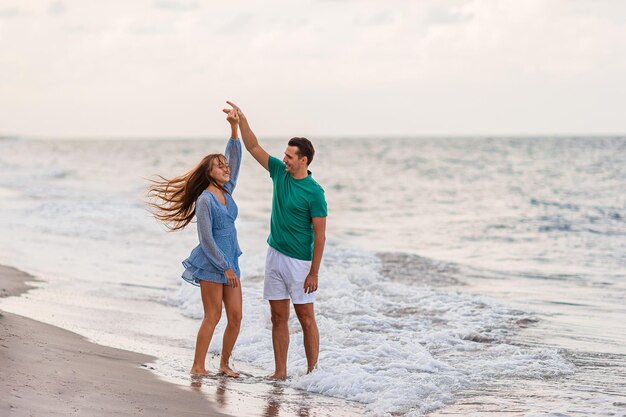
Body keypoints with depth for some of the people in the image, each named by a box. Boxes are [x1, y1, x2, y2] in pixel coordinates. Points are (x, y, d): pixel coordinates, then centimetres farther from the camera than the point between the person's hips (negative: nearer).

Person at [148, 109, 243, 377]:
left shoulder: (226, 192, 9)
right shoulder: (205, 200, -13)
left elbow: (234, 159, 10)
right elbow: (206, 239, -16)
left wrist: (234, 128, -1)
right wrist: (225, 268, -15)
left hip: (230, 262, 7)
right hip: (211, 264, -7)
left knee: (235, 317, 4)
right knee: (213, 317, -5)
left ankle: (224, 364, 16)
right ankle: (197, 367, 2)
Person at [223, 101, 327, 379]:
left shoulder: (314, 192, -14)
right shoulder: (280, 173, 4)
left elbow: (320, 235, -14)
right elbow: (254, 147, 8)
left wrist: (314, 272, -16)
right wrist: (242, 121, -6)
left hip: (299, 261, -7)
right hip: (274, 255, 7)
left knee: (306, 319, -1)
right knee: (278, 318, 8)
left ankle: (312, 372, 5)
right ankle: (280, 372, 12)